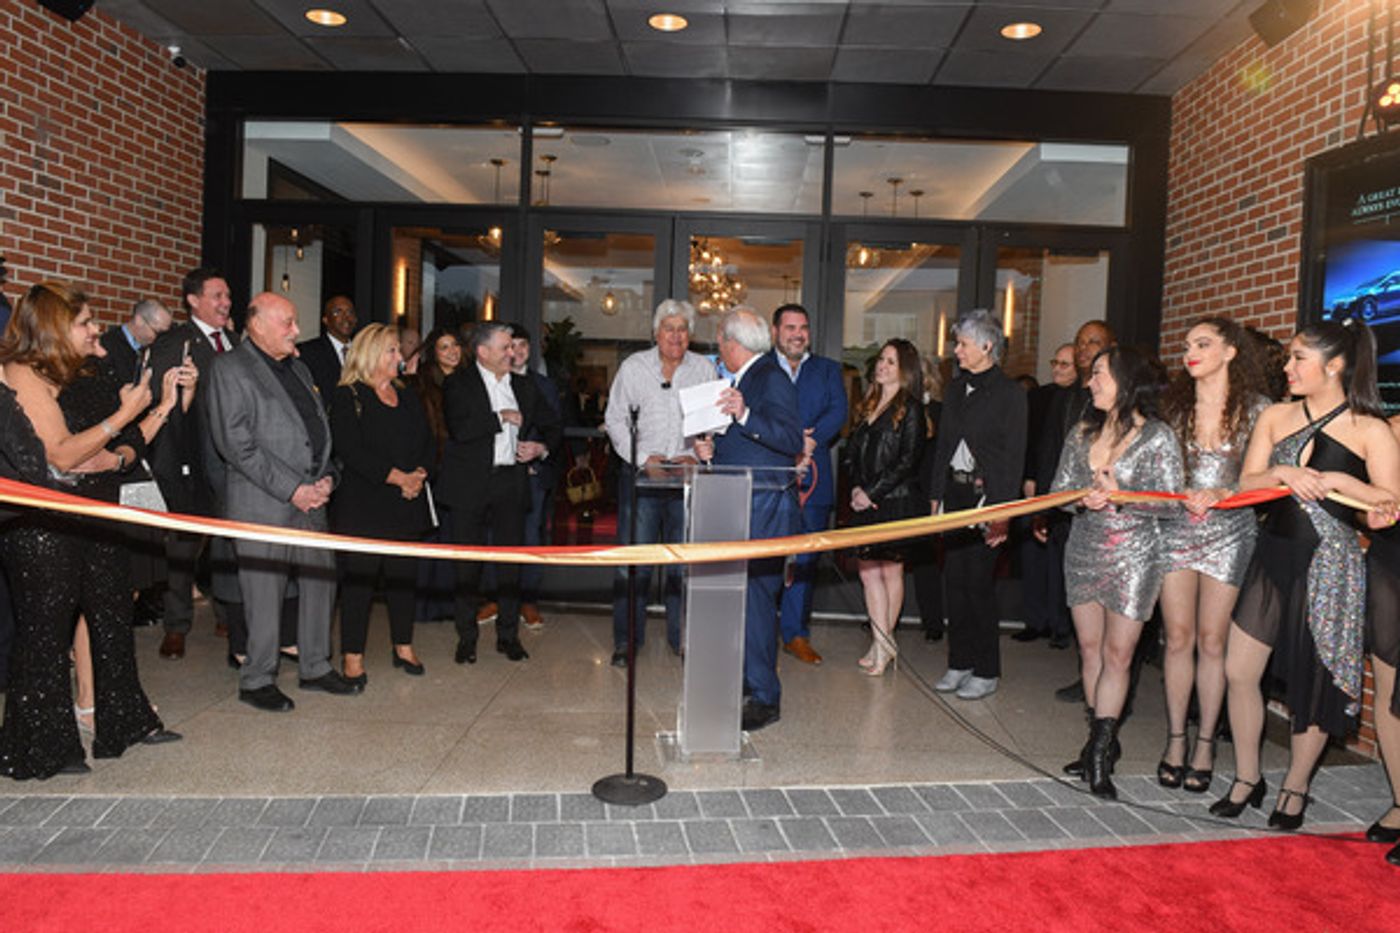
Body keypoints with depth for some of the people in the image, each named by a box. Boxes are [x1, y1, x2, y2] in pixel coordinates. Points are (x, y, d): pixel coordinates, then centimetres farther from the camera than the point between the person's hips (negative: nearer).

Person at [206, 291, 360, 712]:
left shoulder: (298, 369, 17)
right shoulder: (230, 368, -7)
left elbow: (320, 428, 20)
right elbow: (234, 442, -15)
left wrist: (326, 477, 3)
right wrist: (291, 488, -16)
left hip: (311, 498, 7)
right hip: (262, 503, -7)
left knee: (322, 579, 12)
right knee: (264, 591, 0)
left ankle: (315, 667, 27)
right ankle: (256, 680, 16)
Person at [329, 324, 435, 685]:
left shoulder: (407, 396, 16)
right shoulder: (347, 397, -5)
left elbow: (428, 442, 12)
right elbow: (350, 451, -15)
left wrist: (420, 474, -8)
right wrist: (397, 477, -16)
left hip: (407, 505, 6)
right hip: (362, 504, -6)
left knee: (404, 574, 11)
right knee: (359, 577, -1)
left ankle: (404, 646, 23)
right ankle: (353, 656, 8)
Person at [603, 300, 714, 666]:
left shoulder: (704, 369, 9)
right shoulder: (634, 367, 5)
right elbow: (615, 418, 4)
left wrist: (696, 456, -7)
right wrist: (643, 458, -6)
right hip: (640, 472, -1)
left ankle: (682, 637, 16)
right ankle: (626, 640, 9)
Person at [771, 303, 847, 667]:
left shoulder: (828, 370, 15)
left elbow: (838, 412, 0)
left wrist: (809, 440, -17)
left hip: (811, 476, 2)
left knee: (804, 558, 4)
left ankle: (796, 633, 14)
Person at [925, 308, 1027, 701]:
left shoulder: (1010, 393, -6)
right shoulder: (957, 388, 13)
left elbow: (1013, 456, -9)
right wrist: (936, 494, 10)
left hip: (985, 495, -6)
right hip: (954, 492, 6)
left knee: (979, 583, -3)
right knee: (955, 580, 10)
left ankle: (986, 672, 10)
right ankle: (960, 663, 21)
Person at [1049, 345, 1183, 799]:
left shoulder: (1158, 437, -7)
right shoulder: (1082, 433, 8)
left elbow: (1170, 503, -9)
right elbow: (1058, 489, 5)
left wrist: (1120, 496, -23)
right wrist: (1082, 497, -16)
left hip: (1134, 557, -5)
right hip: (1084, 551, 5)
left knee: (1117, 654, -3)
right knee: (1090, 647, 10)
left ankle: (1100, 749, 4)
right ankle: (1101, 740, 23)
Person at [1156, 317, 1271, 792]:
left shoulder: (1256, 408, -2)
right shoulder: (1175, 405, 5)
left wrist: (1218, 495, -22)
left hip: (1229, 532, -2)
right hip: (1175, 528, 2)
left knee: (1211, 641, 2)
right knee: (1178, 637, 4)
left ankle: (1205, 742, 15)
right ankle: (1176, 739, 15)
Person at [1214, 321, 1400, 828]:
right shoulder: (1276, 417, 8)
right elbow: (1246, 482, 4)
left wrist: (1337, 481, -19)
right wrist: (1280, 473, -15)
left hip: (1328, 564, -4)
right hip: (1272, 555, 4)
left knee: (1312, 681, 5)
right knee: (1239, 670, 2)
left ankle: (1295, 788, 24)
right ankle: (1246, 779, 20)